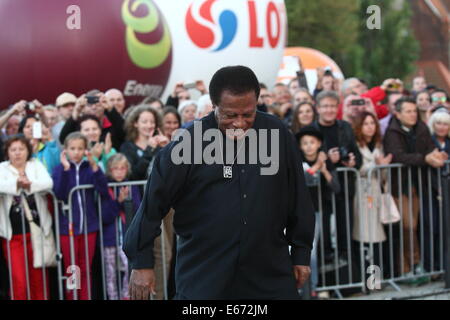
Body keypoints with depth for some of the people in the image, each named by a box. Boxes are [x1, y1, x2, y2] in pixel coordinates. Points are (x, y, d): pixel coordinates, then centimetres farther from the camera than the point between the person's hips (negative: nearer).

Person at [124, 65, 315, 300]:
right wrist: (141, 262, -3)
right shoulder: (188, 143, -8)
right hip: (203, 279, -2)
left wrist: (301, 254, 12)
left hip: (270, 277, 3)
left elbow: (298, 199, 9)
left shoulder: (278, 135, 0)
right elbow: (153, 201, -4)